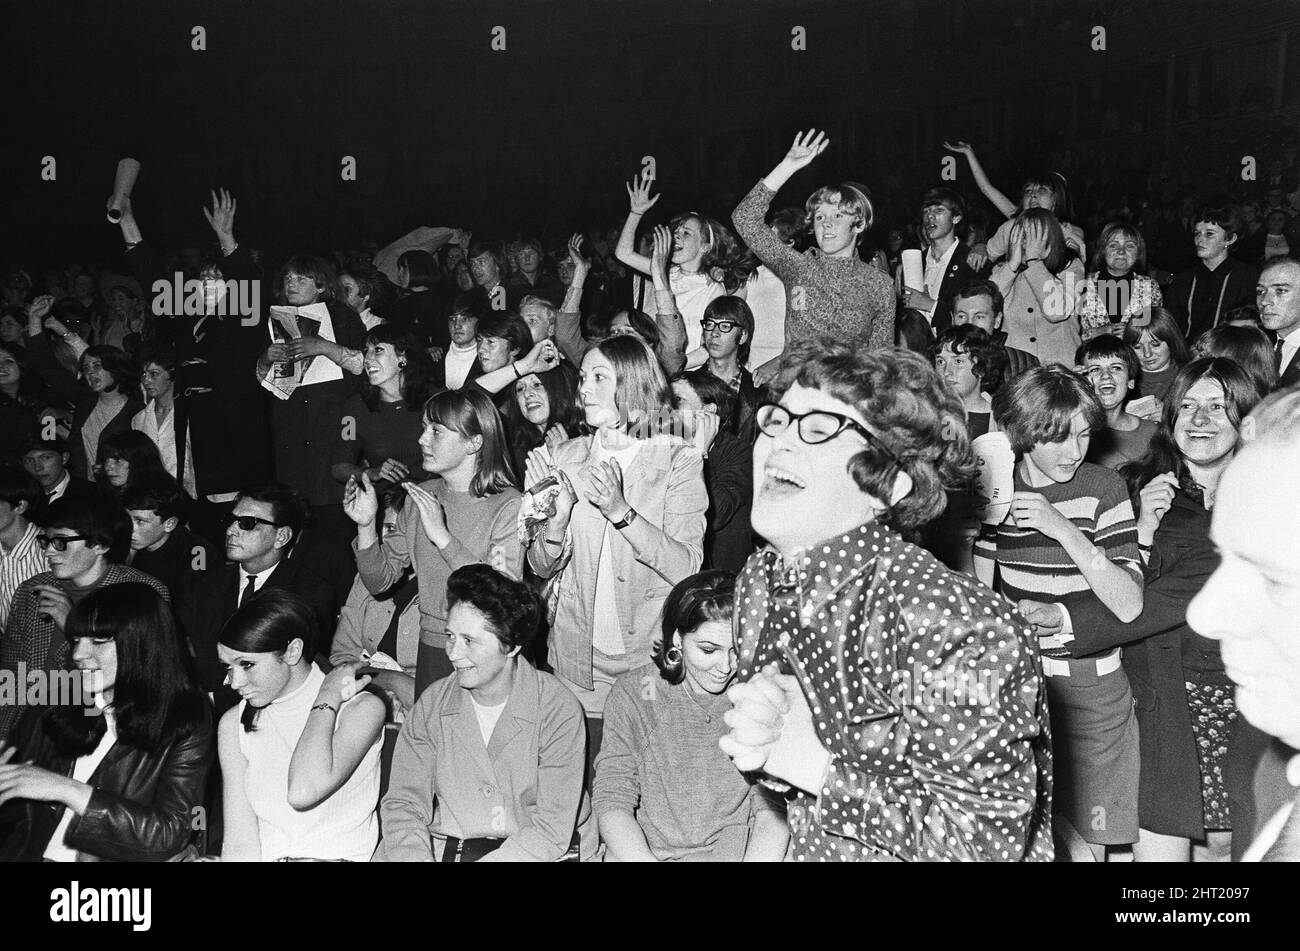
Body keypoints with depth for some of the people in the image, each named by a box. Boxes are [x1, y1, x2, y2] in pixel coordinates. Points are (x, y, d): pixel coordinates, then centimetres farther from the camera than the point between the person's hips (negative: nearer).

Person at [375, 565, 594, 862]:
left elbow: (552, 830, -18)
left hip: (538, 852, -1)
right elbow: (403, 804, -4)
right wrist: (415, 856, -24)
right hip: (442, 847, 2)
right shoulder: (432, 704, -2)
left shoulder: (558, 710, -15)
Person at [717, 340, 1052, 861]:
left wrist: (812, 764, -26)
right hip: (810, 850, 5)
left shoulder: (952, 627, -28)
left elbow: (989, 839, -24)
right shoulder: (758, 580, -7)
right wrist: (761, 742, -17)